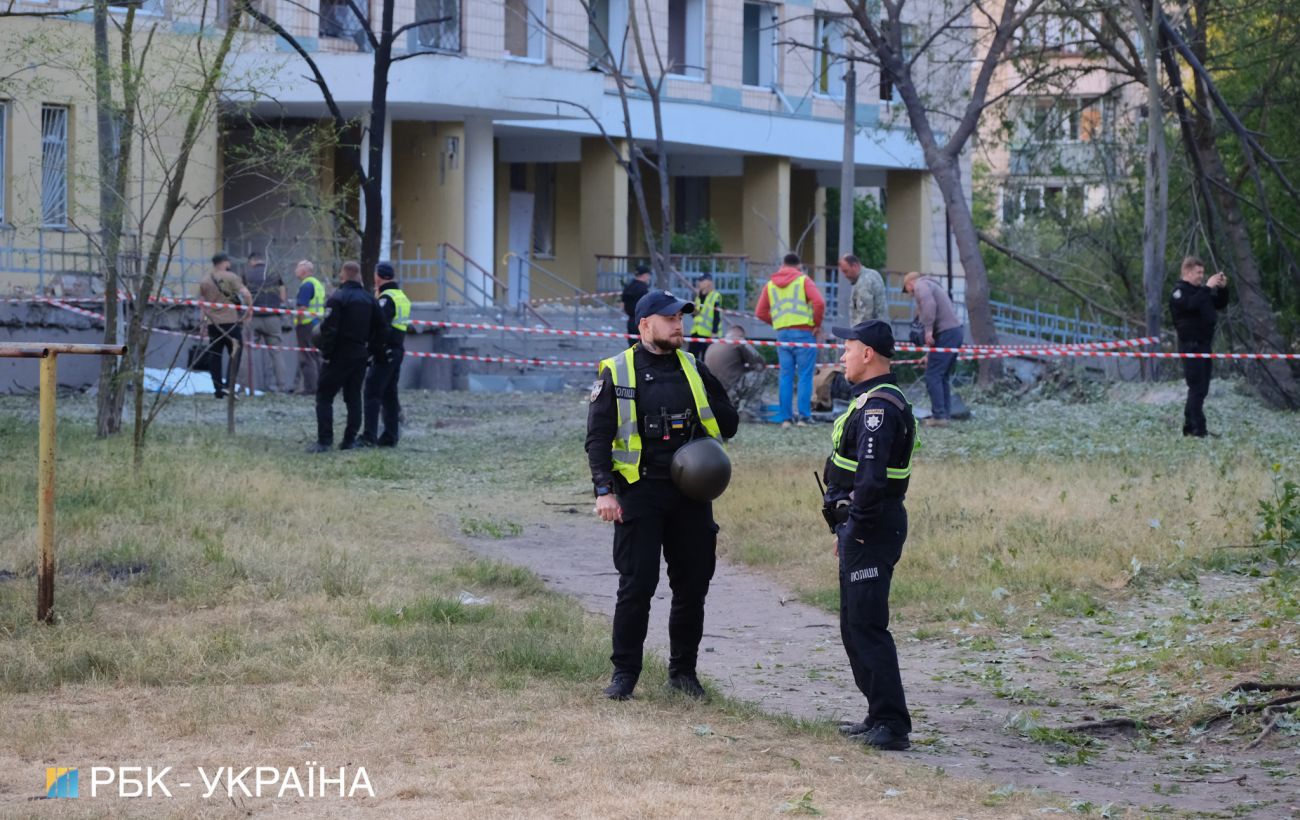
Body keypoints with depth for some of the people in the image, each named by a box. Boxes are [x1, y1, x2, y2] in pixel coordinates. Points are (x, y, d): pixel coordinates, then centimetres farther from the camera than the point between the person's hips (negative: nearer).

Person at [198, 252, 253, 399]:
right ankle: (229, 386, -12)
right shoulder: (231, 277, -5)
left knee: (214, 356, 9)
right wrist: (249, 311, -1)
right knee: (235, 354, 2)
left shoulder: (204, 281, 8)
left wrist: (202, 322, 16)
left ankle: (218, 389, 9)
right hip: (231, 321, -4)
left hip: (213, 323, 4)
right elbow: (246, 294, -14)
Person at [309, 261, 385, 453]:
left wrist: (326, 353, -10)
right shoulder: (369, 299, 7)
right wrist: (372, 350, 15)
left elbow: (329, 329, -20)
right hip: (360, 355, 6)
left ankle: (324, 440, -9)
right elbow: (382, 328, 10)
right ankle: (350, 439, 11)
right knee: (353, 397, 13)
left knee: (324, 396, -1)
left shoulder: (337, 299, -14)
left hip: (339, 356, -6)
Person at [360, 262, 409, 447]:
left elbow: (380, 325, -24)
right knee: (390, 394, 13)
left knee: (372, 394, -8)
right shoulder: (402, 297, 15)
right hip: (398, 350, 9)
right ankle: (390, 437, 14)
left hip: (385, 353, -9)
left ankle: (369, 436, -14)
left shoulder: (386, 299, -15)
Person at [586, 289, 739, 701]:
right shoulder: (617, 373, -2)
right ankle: (625, 671, 5)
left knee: (693, 582, 6)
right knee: (636, 585, -5)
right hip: (640, 493, -4)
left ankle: (683, 668, 19)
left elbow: (728, 423, 15)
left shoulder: (694, 370, 9)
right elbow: (598, 436, -5)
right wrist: (604, 491, -14)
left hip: (691, 493, 4)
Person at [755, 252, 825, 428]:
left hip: (782, 333, 4)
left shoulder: (771, 285, 12)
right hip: (804, 333, -4)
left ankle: (785, 418, 5)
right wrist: (817, 324, -1)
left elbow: (760, 312, 9)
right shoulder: (803, 280, 0)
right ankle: (803, 416, -5)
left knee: (786, 377, 7)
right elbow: (819, 302, -12)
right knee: (805, 376, 0)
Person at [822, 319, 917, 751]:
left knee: (867, 627, -11)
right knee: (855, 626, 17)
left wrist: (858, 531, -20)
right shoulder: (873, 401, 17)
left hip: (871, 531, -11)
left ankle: (891, 725, -12)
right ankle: (880, 716, 22)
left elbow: (870, 479, -27)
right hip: (862, 526, 11)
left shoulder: (879, 407, -18)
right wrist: (846, 529, 21)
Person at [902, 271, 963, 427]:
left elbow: (929, 305, -22)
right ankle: (945, 414, 16)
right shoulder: (933, 285, 30)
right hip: (957, 330, 10)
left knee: (933, 376, -7)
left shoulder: (921, 285, 1)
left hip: (946, 332, -10)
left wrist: (928, 330, -21)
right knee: (943, 376, 15)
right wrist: (929, 354, 33)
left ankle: (939, 416, -9)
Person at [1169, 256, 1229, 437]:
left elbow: (1220, 304, 24)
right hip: (1191, 345, -9)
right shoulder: (1179, 292, -8)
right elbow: (1191, 304, -28)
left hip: (1204, 344, 9)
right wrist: (1207, 287, -24)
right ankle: (1198, 429, -13)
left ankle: (1189, 426, 17)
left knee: (1201, 388, 11)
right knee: (1197, 388, -12)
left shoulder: (1200, 290, 18)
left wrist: (1222, 288, 8)